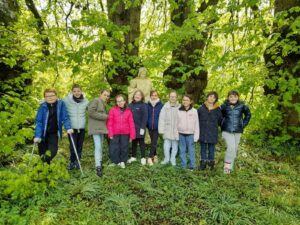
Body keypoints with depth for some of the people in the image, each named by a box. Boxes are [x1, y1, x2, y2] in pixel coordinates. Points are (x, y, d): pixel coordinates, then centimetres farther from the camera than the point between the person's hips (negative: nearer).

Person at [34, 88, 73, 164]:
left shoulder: (61, 104, -11)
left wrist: (68, 128, -22)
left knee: (53, 151, -9)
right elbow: (38, 122, -15)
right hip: (43, 133, 0)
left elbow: (65, 118, -8)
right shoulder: (43, 106, -13)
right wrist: (37, 136, -22)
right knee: (42, 152, 8)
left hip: (54, 133, 0)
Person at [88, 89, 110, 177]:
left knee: (100, 147, 14)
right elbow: (91, 112, -19)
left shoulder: (103, 104, 20)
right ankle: (98, 167, -12)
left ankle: (99, 163, 24)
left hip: (101, 128, 9)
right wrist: (105, 116, -15)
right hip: (96, 128, -9)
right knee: (98, 147, -13)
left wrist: (106, 117, -1)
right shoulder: (96, 100, -7)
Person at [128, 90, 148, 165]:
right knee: (134, 142, 15)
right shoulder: (130, 105, 8)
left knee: (141, 142, 5)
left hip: (140, 128, -4)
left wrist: (142, 127, -15)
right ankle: (133, 156, 27)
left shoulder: (143, 105, -7)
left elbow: (145, 117, -10)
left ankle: (143, 158, 15)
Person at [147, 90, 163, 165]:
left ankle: (150, 158, -2)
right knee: (153, 142, 14)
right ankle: (155, 155, 28)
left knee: (154, 142, -5)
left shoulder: (161, 105, -4)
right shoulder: (148, 105, 2)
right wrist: (146, 125, 0)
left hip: (157, 127, -3)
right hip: (150, 126, 3)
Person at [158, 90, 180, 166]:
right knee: (166, 146, -1)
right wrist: (161, 130, -5)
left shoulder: (179, 107, -3)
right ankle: (166, 158, 22)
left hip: (176, 131, 1)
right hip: (167, 131, -1)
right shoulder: (165, 107, -3)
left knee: (175, 146, 11)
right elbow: (161, 119, -3)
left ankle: (173, 159, 29)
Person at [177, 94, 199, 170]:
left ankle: (192, 166, 10)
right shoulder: (179, 111, 4)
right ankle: (183, 166, 17)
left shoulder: (194, 111, 0)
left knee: (191, 150, 0)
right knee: (182, 151, 7)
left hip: (190, 134, -2)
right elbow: (176, 123, 8)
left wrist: (196, 136, -2)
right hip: (181, 134, 2)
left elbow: (196, 124, 2)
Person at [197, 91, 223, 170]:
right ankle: (203, 164, 16)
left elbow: (220, 120, 9)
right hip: (203, 132, 1)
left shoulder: (217, 109, -1)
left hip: (212, 133, 0)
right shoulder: (201, 108, 0)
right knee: (203, 148, 7)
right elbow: (197, 119, 7)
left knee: (211, 149, 8)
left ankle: (211, 163, 21)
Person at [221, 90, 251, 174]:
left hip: (238, 131, 3)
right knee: (231, 147, -19)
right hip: (227, 130, -3)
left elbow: (248, 115, 16)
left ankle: (230, 167, 22)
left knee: (235, 149, 8)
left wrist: (244, 124, 8)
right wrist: (222, 125, 4)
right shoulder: (224, 106, -4)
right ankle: (227, 165, -7)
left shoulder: (242, 106, -1)